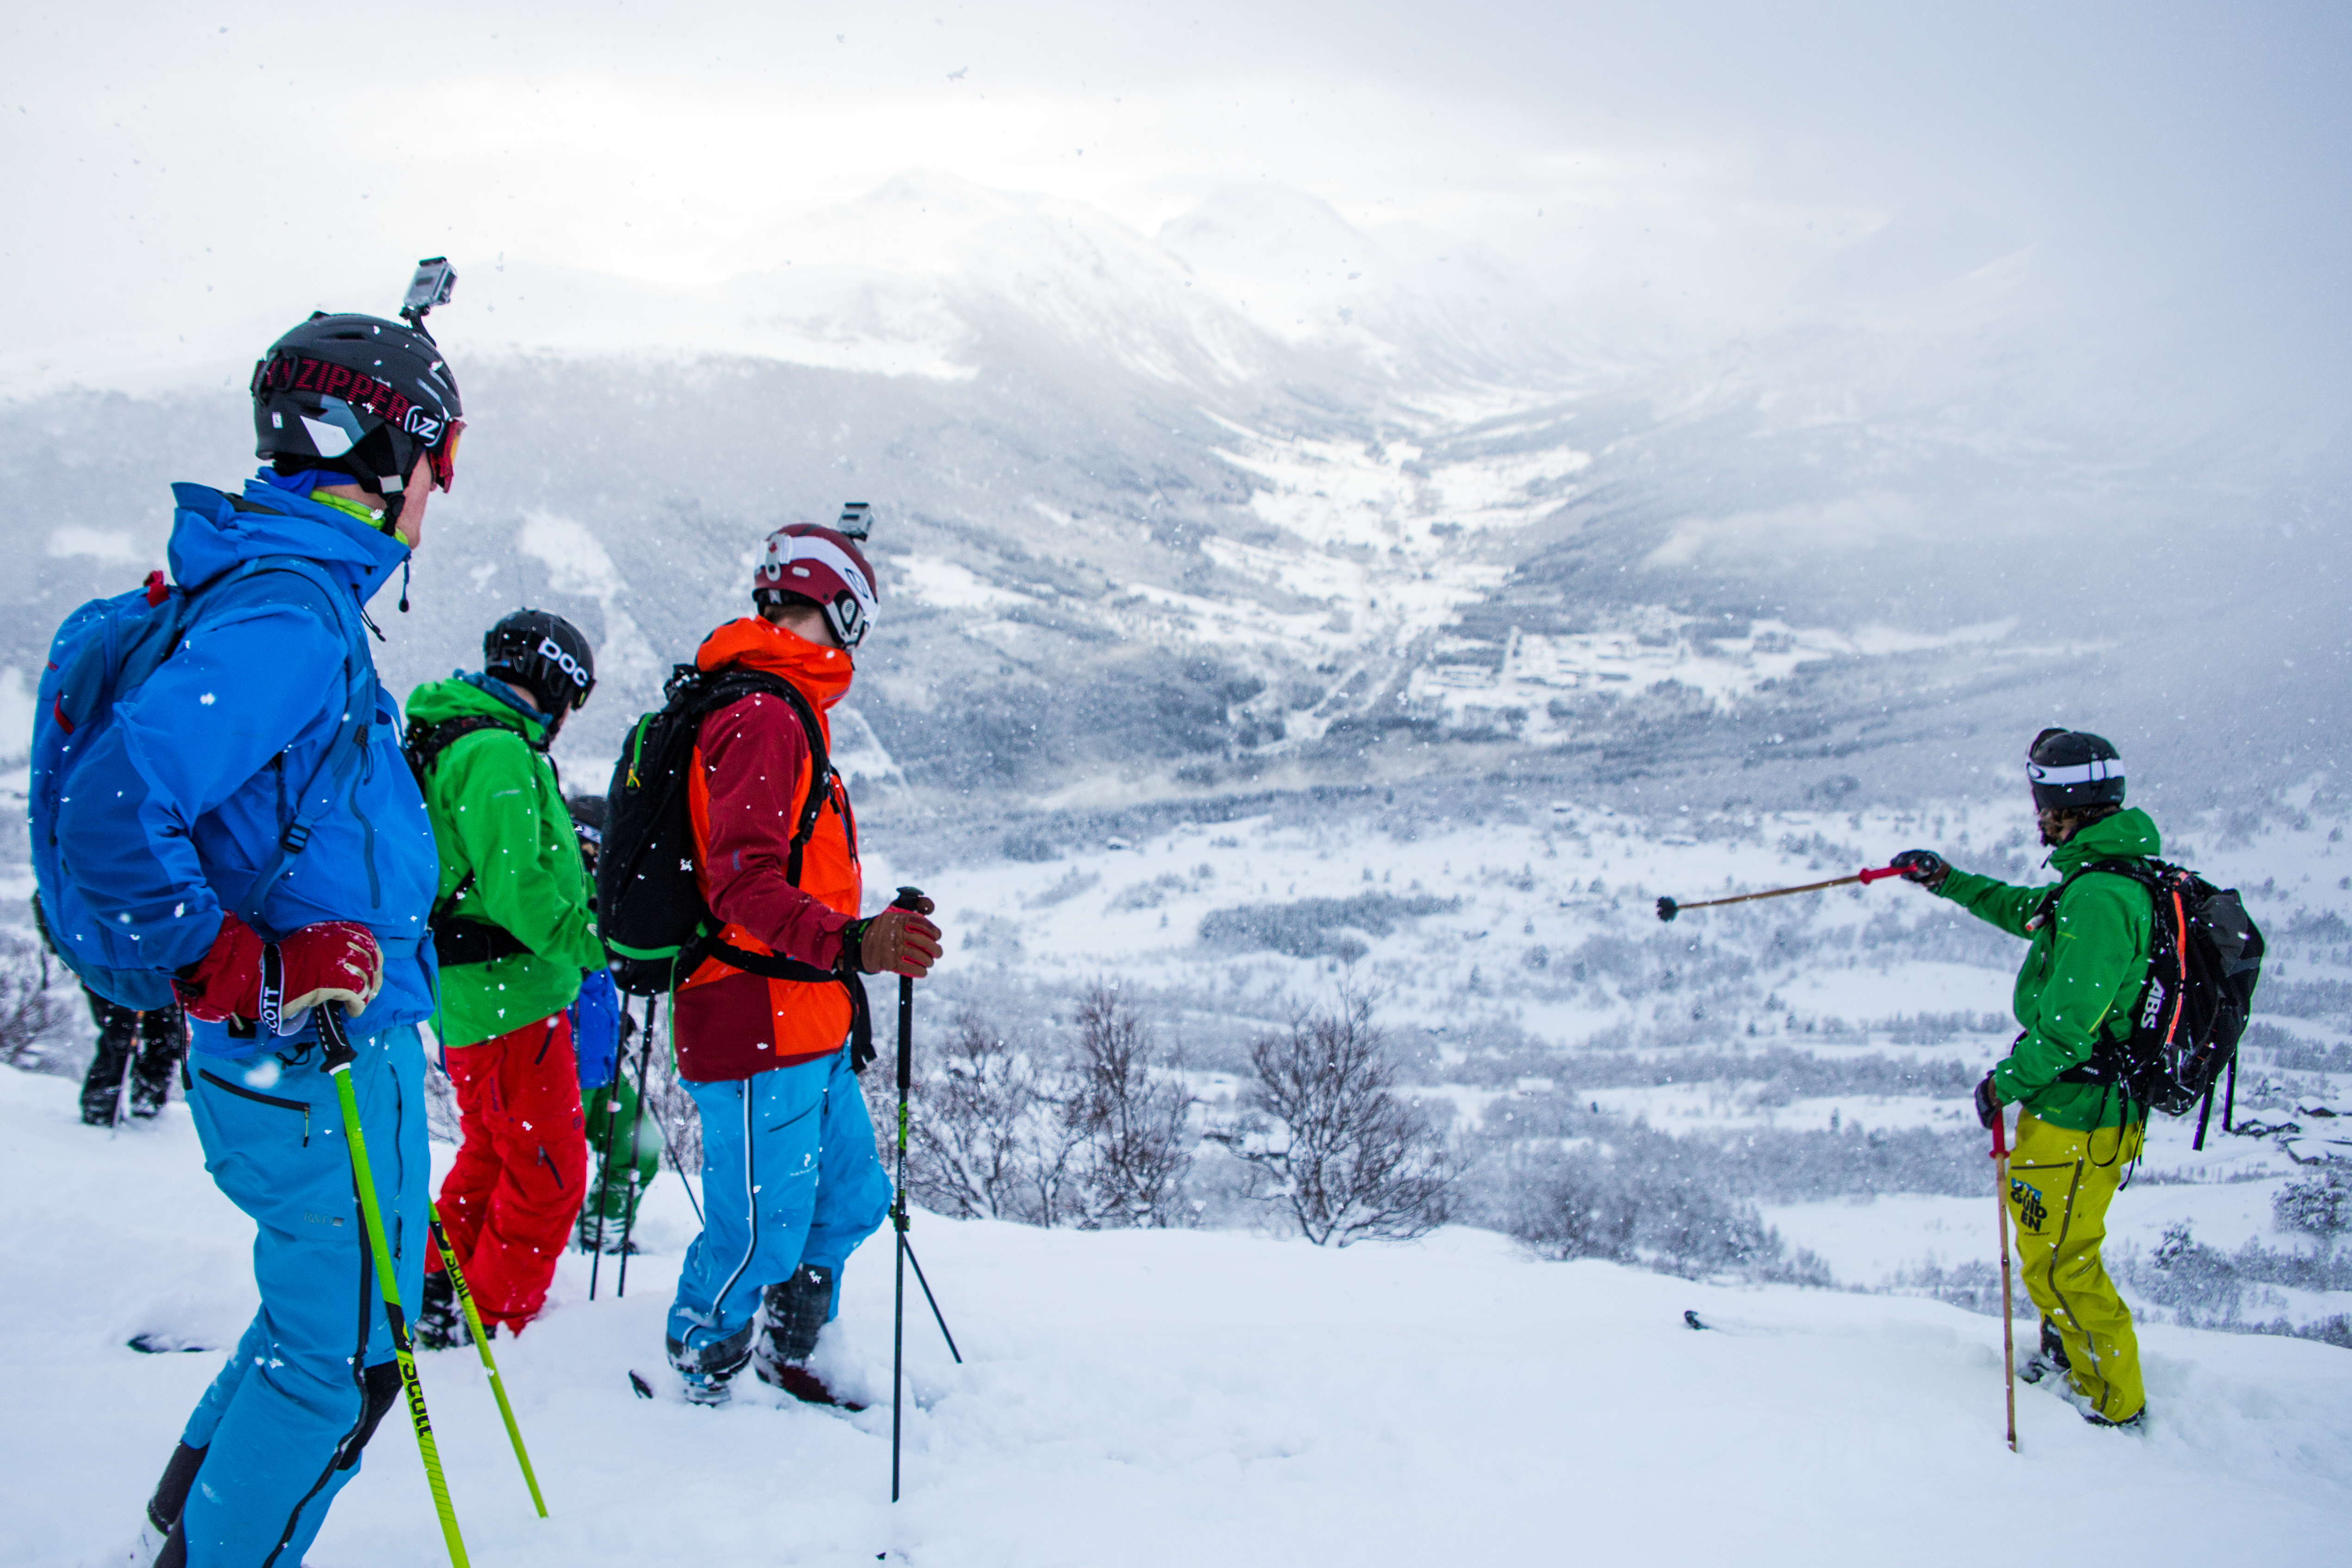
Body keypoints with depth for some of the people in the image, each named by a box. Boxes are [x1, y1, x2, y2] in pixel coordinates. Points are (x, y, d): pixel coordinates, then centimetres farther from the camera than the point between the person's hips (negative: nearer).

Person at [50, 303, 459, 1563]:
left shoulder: (292, 595, 10)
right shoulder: (289, 616, -22)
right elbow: (113, 812, -31)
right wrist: (242, 971, -26)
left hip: (299, 1052, 10)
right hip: (321, 1067, -10)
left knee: (318, 1314, 25)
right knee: (342, 1357, 5)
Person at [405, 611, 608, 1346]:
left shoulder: (447, 742, 14)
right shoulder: (496, 754, -19)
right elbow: (519, 888, -25)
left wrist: (573, 865, 11)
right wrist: (602, 941, -17)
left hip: (466, 996, 10)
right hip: (512, 997, -10)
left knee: (491, 1153, 25)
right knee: (548, 1172, 0)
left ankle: (437, 1290, 35)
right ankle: (493, 1324, 8)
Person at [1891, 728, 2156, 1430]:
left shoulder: (2097, 898, -27)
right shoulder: (2120, 876, 5)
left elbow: (2067, 1027, -28)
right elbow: (2029, 911, 25)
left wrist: (2003, 1083, -14)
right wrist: (1950, 881, 30)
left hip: (2075, 1120, -10)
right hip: (2093, 1105, 10)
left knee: (2059, 1263, 3)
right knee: (2054, 1250, 27)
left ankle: (2115, 1405, 17)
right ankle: (2064, 1354, 44)